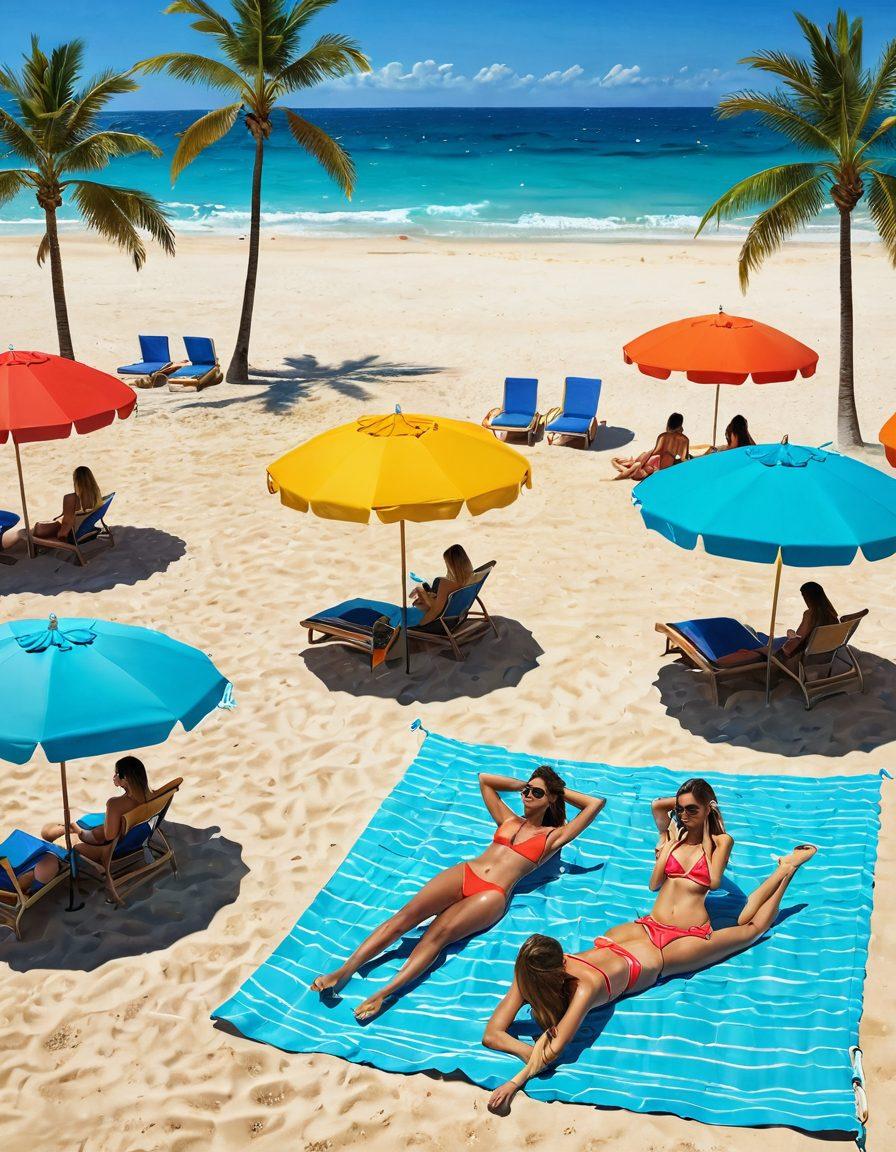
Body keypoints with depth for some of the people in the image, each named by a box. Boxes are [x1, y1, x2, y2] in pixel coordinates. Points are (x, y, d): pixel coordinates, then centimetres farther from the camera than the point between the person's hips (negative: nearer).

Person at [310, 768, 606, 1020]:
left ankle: (383, 994, -44)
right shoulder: (508, 820, 27)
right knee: (405, 916, -21)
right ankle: (343, 971, -30)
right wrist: (523, 784, 35)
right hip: (463, 873, 4)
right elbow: (484, 779, 36)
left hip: (492, 895, -4)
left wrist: (561, 790, 23)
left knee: (437, 934, -29)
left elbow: (596, 803, 12)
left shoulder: (552, 836, 15)